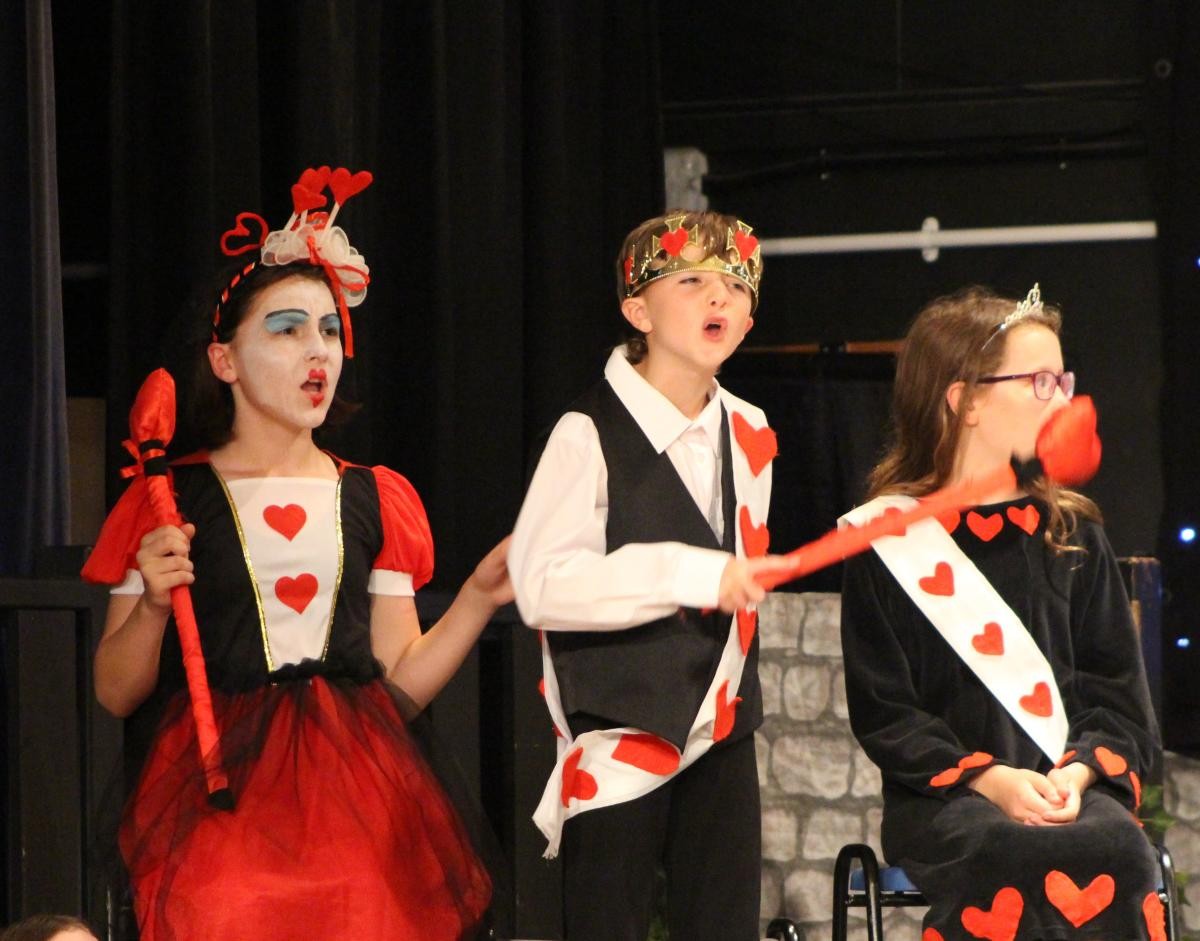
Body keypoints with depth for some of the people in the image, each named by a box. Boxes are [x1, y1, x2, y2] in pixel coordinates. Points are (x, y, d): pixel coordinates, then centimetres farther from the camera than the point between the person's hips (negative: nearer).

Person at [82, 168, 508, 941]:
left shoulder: (377, 500, 12)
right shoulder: (169, 501, 3)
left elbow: (399, 682, 10)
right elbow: (114, 693, 3)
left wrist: (479, 598, -2)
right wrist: (154, 603, -14)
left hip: (356, 797, 3)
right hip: (217, 800, -3)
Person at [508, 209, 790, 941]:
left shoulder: (748, 435, 10)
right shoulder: (592, 434, -13)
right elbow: (538, 583, -22)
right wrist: (689, 575, -22)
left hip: (720, 728, 6)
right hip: (618, 736, -6)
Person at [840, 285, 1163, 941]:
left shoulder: (1073, 535, 17)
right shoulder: (888, 540, 6)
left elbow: (1119, 694, 12)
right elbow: (883, 714, 1)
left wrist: (1079, 771, -10)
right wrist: (988, 780, -15)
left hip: (1071, 789, 3)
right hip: (943, 799, -3)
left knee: (1117, 851, -34)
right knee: (1037, 857, -38)